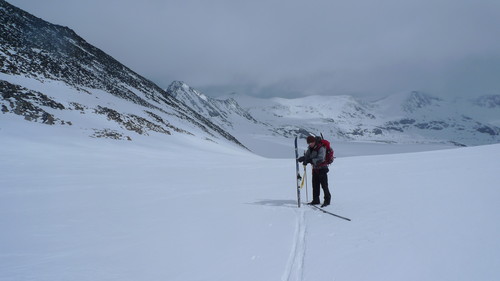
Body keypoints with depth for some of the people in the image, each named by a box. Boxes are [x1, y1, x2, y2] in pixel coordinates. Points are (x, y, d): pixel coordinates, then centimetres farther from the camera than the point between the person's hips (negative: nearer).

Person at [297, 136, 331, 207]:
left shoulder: (321, 148, -18)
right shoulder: (311, 148, 6)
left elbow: (321, 159, -28)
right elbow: (307, 155, 6)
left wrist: (311, 160, -35)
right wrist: (302, 158, -17)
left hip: (322, 168, -8)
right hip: (315, 169, 8)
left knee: (324, 185, -5)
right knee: (315, 185, 10)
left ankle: (327, 200, 5)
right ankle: (316, 200, 19)